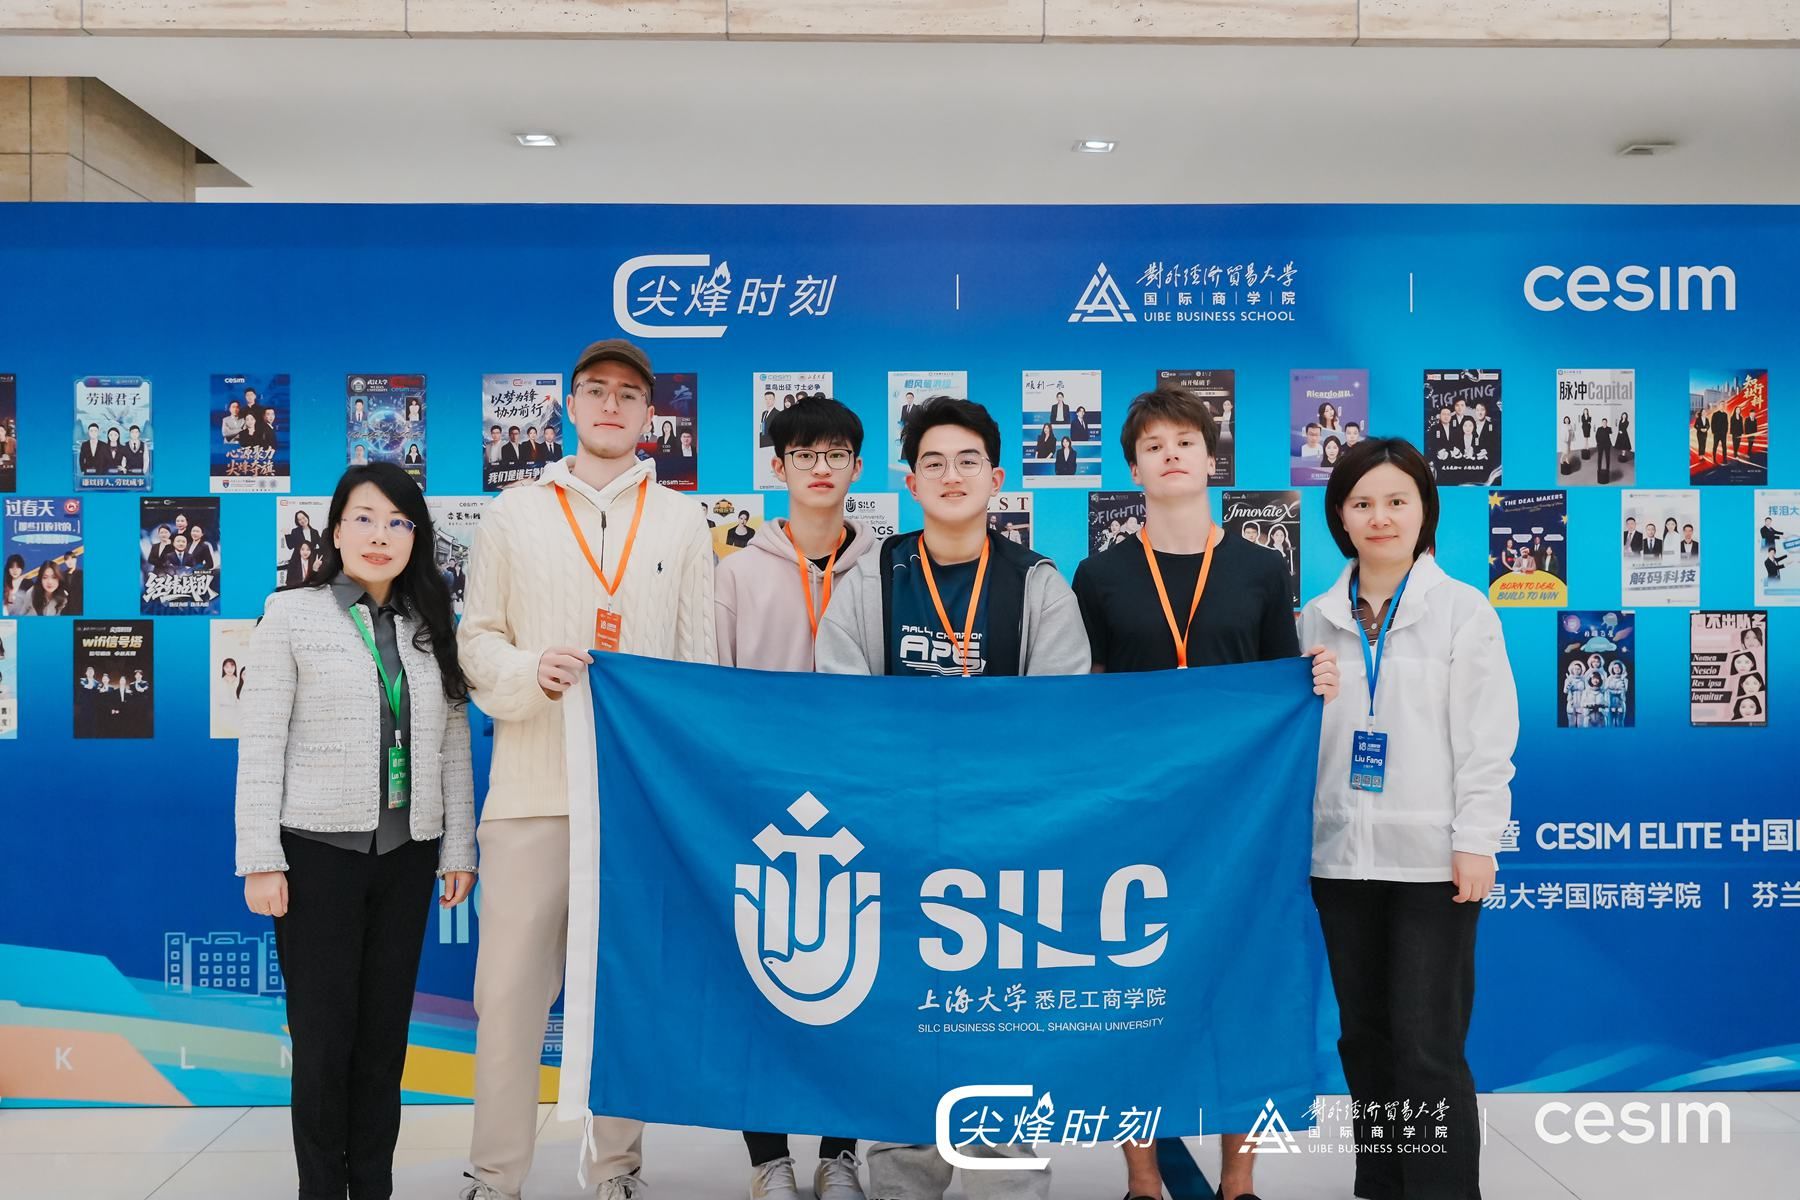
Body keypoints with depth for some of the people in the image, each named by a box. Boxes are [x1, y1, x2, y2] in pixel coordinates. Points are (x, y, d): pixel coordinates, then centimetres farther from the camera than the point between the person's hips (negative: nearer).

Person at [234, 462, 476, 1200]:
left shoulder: (432, 627, 8)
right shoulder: (290, 615, -1)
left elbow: (453, 746, 8)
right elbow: (260, 744, -5)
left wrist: (459, 846, 5)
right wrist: (260, 859, -10)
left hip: (406, 853, 3)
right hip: (318, 849, -3)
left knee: (386, 1028, 10)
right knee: (323, 1030, 3)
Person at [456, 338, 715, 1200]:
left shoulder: (682, 523, 9)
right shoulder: (513, 515, 8)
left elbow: (699, 659, 8)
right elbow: (476, 641, 7)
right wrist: (529, 673, -14)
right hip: (533, 789, 0)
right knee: (509, 988, 1)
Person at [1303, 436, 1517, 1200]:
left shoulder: (1464, 609, -1)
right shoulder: (1317, 619, 8)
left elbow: (1487, 736, -5)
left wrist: (1476, 841, -10)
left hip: (1430, 854, -4)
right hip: (1340, 852, 4)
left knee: (1426, 1044, -2)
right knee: (1364, 1036, 13)